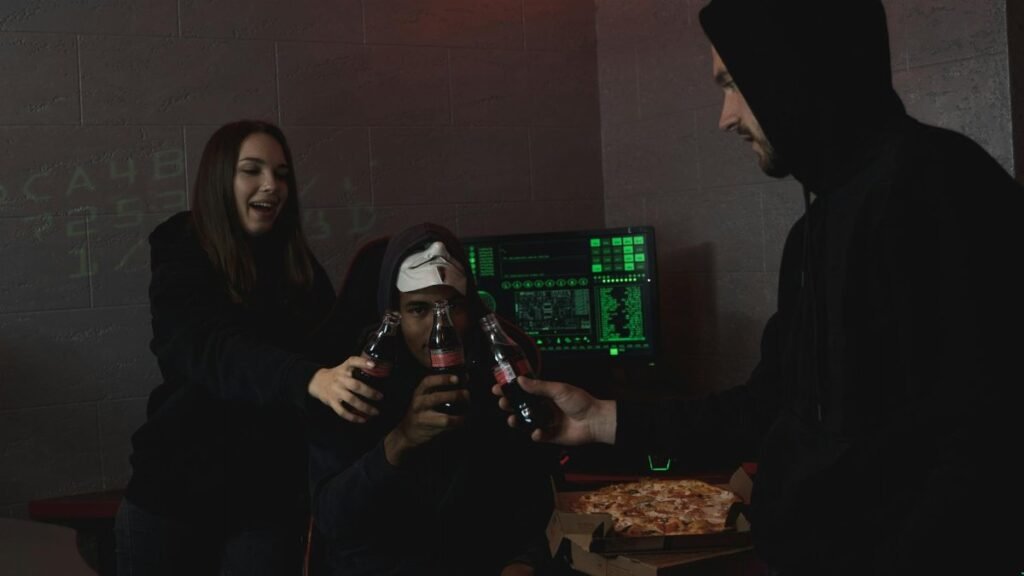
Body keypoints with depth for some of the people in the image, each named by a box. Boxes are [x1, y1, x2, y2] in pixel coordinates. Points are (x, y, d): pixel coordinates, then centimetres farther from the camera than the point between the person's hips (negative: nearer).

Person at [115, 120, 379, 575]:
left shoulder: (300, 269, 5)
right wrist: (310, 378, -43)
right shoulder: (182, 264, -8)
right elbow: (211, 350, -26)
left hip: (271, 500, 3)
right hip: (177, 492, -2)